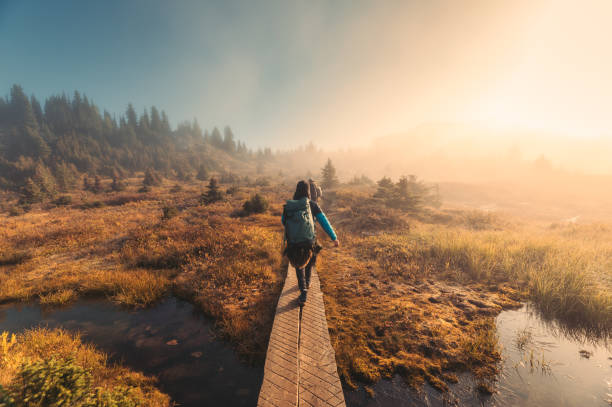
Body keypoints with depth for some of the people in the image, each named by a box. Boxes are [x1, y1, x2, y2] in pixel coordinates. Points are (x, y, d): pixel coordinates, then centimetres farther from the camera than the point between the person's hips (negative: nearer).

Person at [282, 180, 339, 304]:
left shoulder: (288, 206, -4)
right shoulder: (312, 205, -10)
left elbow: (283, 221, 11)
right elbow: (324, 222, -12)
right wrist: (334, 238, -7)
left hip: (293, 244, 1)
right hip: (309, 243, 0)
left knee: (299, 265, 25)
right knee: (310, 261, 32)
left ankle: (303, 290, 9)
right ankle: (306, 283, 49)